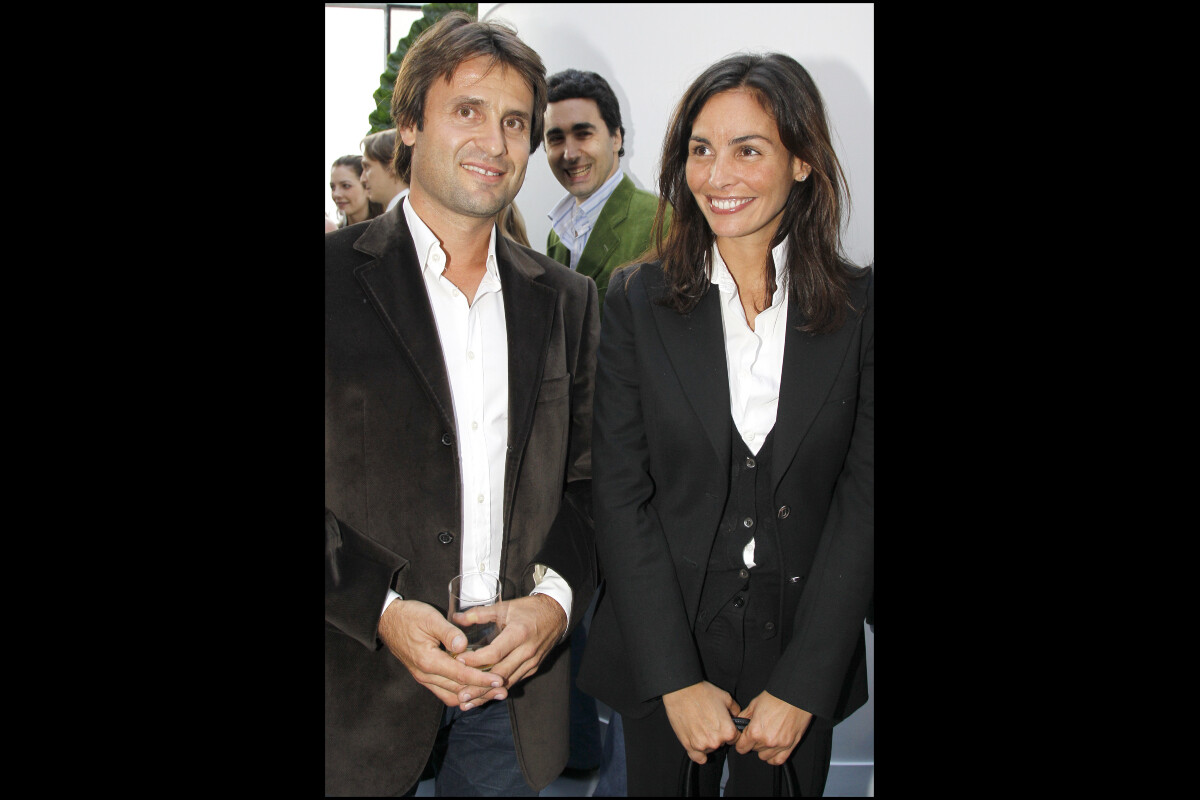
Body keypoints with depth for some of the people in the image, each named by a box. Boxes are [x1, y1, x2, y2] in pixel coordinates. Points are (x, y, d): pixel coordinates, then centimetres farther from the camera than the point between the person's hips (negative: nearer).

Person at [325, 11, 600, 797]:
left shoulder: (567, 299, 9)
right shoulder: (337, 275, -4)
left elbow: (587, 477, 9)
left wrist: (556, 597, -8)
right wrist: (383, 610, -17)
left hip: (516, 675, 3)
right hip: (362, 677, -3)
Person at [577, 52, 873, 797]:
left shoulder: (860, 305, -4)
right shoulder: (638, 300, -3)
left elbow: (863, 500, -6)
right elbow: (621, 496, -6)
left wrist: (800, 687, -11)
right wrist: (676, 680, -11)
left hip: (804, 661, 0)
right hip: (662, 662, 0)